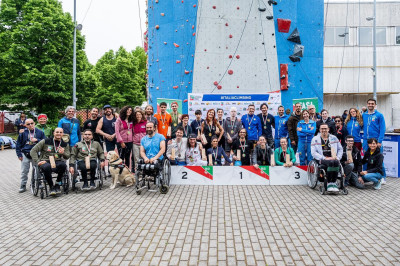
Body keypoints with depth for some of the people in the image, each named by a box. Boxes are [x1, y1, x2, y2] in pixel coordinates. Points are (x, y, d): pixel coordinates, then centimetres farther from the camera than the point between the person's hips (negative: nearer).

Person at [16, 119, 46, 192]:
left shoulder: (40, 132, -1)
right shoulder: (23, 133, -1)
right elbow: (18, 144, 4)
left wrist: (37, 140, -17)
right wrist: (19, 154, 0)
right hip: (25, 155, 0)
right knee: (24, 171, 8)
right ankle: (23, 186, 18)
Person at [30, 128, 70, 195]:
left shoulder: (65, 144, 14)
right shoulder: (45, 141, 5)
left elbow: (67, 157, 9)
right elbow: (33, 151, 3)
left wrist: (63, 153, -14)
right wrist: (38, 161, -9)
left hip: (57, 162, 2)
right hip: (45, 161, -2)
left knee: (63, 165, -35)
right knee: (47, 167, -39)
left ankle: (58, 184, -10)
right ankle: (51, 187, -17)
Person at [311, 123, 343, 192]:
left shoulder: (334, 138, 17)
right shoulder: (315, 139, 8)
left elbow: (340, 149, 20)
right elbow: (313, 153, -2)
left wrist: (337, 157, 1)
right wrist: (325, 158, -12)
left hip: (333, 159, 3)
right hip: (321, 160, -2)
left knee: (336, 162, -33)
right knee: (331, 163, -35)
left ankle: (333, 183, -26)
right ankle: (329, 184, -28)